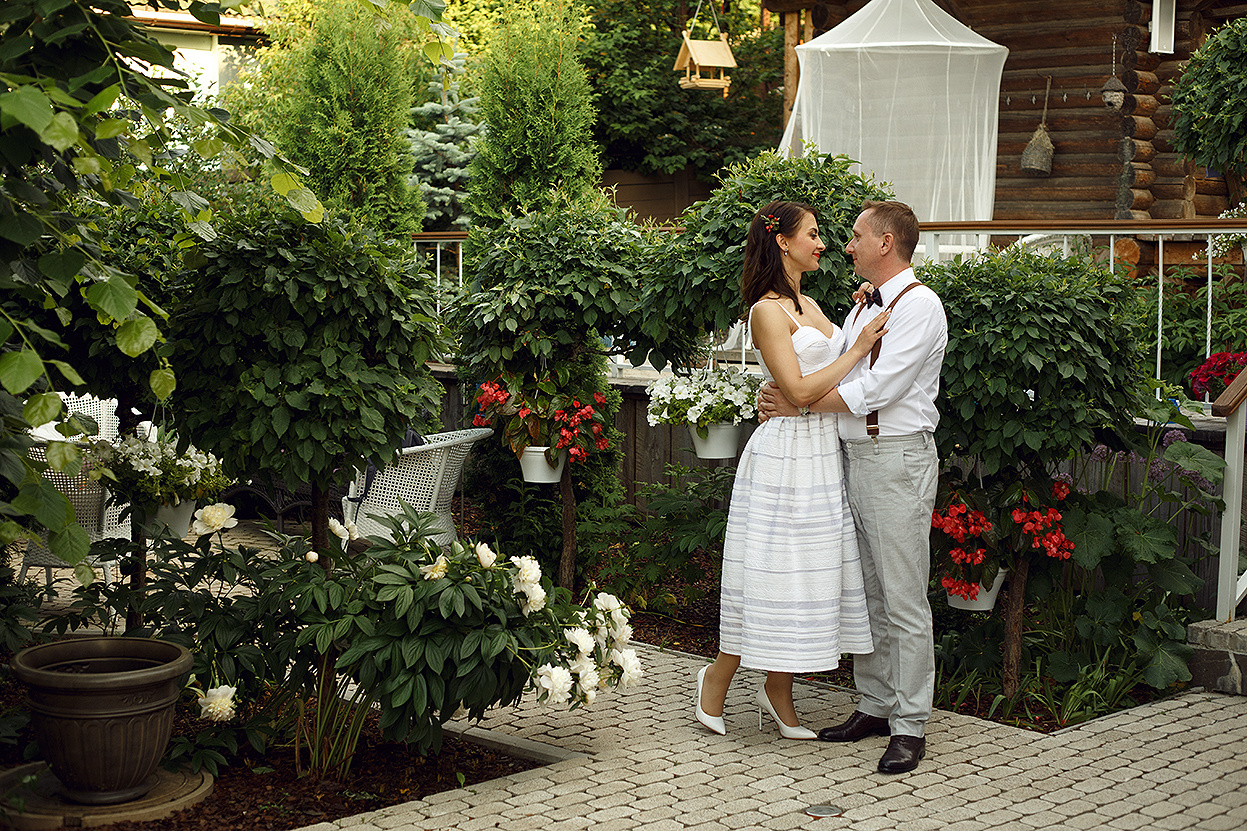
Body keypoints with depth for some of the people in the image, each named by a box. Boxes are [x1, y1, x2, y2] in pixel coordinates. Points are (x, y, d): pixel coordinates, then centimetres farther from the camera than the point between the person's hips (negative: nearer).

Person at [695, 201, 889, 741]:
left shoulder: (807, 305, 16)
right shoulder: (768, 310, -12)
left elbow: (832, 368, 20)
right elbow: (799, 390, -19)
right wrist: (857, 349, -14)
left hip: (823, 453, 9)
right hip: (787, 453, -8)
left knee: (806, 574, 9)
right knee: (775, 573, -3)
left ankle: (779, 693, 18)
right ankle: (717, 678, 15)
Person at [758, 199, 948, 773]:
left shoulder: (919, 305, -10)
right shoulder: (863, 308, 18)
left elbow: (875, 389, -18)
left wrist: (799, 404, -11)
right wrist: (781, 397, -5)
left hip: (898, 460, -9)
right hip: (854, 458, 9)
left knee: (904, 600, -5)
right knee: (865, 595, 13)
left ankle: (910, 727, 1)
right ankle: (875, 706, 23)